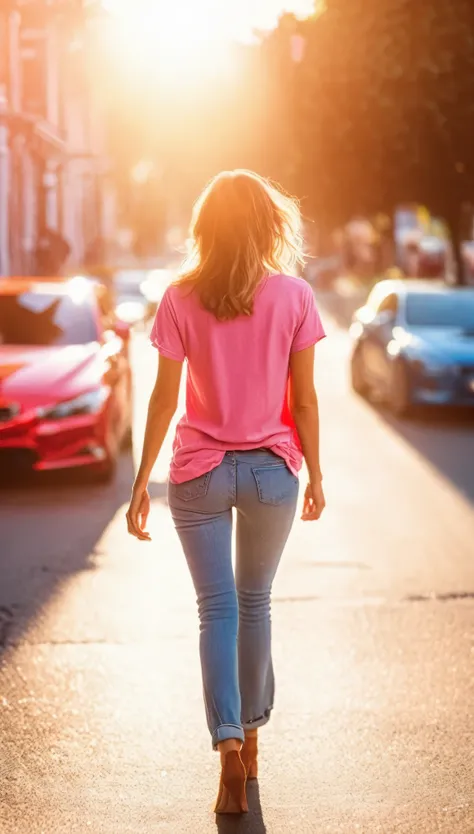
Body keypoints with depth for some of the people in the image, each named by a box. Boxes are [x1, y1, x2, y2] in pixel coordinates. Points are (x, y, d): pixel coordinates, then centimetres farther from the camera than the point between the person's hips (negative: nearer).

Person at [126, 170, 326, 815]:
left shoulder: (181, 301, -7)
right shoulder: (293, 297, -7)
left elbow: (164, 400, -6)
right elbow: (304, 399, -4)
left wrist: (141, 484, 1)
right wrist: (316, 475, 7)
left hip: (200, 471, -1)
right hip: (272, 470, 1)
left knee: (218, 609, 4)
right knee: (255, 602, 18)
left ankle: (229, 745, -12)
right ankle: (250, 735, 30)